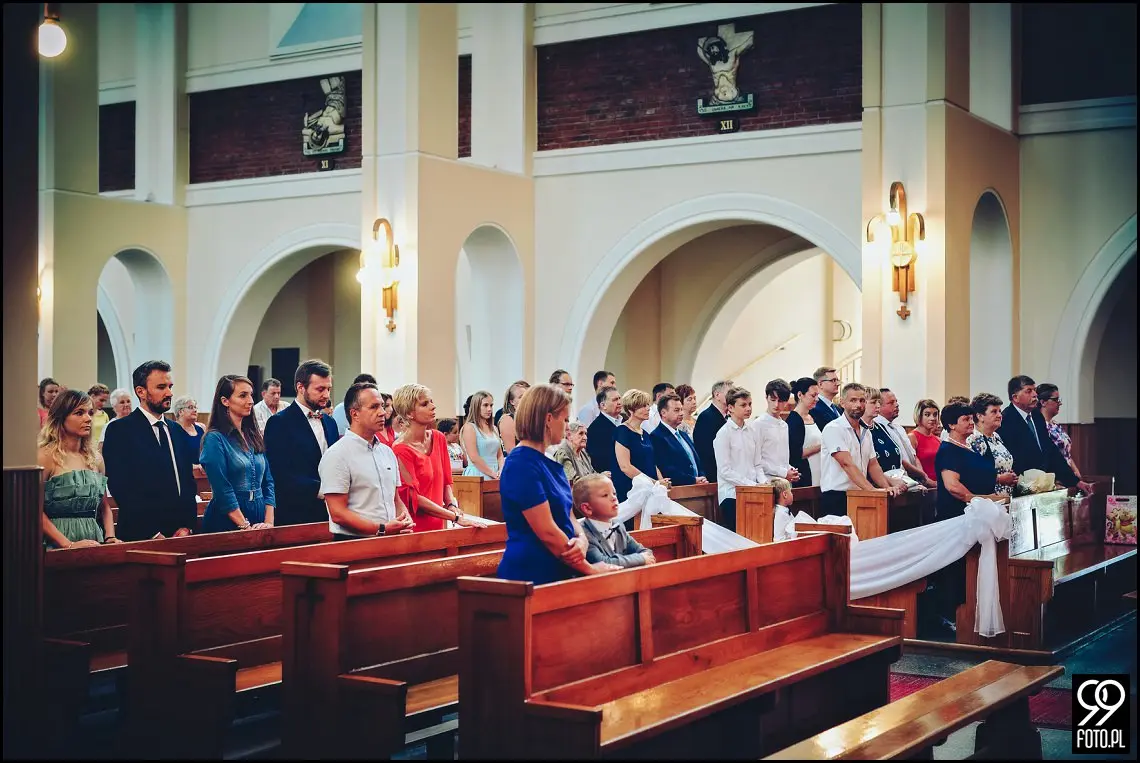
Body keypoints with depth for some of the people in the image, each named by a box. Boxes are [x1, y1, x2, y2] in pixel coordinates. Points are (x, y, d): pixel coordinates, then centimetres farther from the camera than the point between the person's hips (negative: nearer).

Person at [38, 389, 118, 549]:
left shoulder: (95, 458, 13)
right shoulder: (46, 456, -5)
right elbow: (36, 510, -12)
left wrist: (110, 538, 1)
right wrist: (69, 545, -17)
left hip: (94, 539, 5)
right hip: (57, 546, -5)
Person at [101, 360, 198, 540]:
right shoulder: (119, 430, -5)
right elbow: (120, 488, -12)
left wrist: (187, 525, -1)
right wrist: (154, 534, -16)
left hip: (181, 534, 5)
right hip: (141, 537, -5)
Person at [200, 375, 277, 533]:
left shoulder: (255, 436, 10)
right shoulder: (215, 438, -9)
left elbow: (268, 482, 9)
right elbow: (222, 490, -15)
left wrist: (269, 522, -4)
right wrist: (245, 527, -18)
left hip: (260, 513, 6)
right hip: (226, 523, -6)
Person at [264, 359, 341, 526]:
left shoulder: (330, 422, 15)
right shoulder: (279, 423, -7)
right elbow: (281, 476, -16)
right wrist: (322, 489, -21)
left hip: (329, 515, 6)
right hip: (294, 517, -6)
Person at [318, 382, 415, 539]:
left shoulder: (387, 452, 18)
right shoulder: (337, 455, -4)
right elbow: (338, 514, -10)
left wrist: (407, 522, 3)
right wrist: (382, 529, -15)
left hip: (390, 541, 6)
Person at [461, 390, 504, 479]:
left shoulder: (493, 429, 17)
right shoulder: (469, 427, -4)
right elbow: (474, 458, -12)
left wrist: (501, 472, -2)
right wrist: (493, 474, -12)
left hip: (495, 478, 6)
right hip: (477, 476, -6)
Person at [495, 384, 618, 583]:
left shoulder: (549, 462, 13)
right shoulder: (521, 464, -16)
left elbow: (566, 517, 12)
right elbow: (547, 532, -19)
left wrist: (582, 539, -9)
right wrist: (589, 568, -12)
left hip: (557, 573, 9)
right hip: (529, 575, -9)